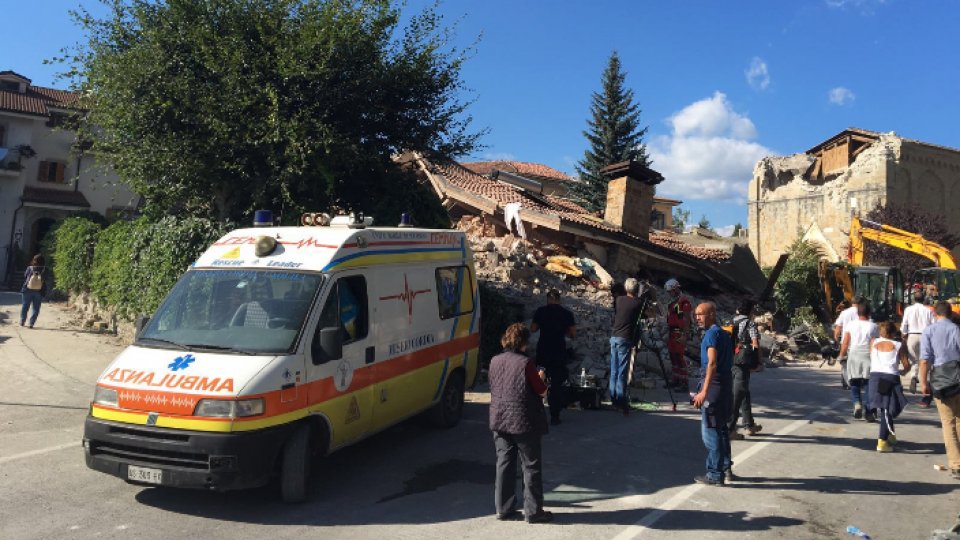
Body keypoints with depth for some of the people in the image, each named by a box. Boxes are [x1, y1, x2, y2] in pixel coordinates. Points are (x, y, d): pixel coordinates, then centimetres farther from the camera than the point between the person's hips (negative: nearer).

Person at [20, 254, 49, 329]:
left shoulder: (30, 268, -8)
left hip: (28, 291, 1)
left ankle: (22, 321, 21)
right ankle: (31, 323, 1)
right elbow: (47, 282, -5)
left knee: (25, 306, 18)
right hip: (39, 292, -1)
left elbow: (25, 276, 8)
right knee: (36, 308, 8)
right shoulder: (45, 270, -9)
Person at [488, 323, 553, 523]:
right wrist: (541, 378, 10)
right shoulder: (525, 363, -16)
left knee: (504, 464, 13)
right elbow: (542, 392, -10)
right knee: (531, 466, 6)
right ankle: (533, 511, 12)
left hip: (500, 421, 6)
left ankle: (504, 508, 18)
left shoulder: (495, 361, 2)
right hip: (524, 422, -5)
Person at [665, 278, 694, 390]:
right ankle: (675, 379, 24)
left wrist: (684, 335, -22)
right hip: (672, 332, 10)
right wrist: (668, 331, 21)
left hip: (680, 333, -10)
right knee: (673, 356, 13)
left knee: (679, 357, -11)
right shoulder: (673, 302, 16)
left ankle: (684, 383, -7)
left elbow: (686, 319, -18)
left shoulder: (684, 301, -13)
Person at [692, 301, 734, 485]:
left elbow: (712, 363, -23)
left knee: (710, 431, -4)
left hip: (714, 384, -10)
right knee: (720, 428, 19)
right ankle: (726, 469, 27)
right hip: (726, 383, 10)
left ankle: (714, 475, 1)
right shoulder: (724, 333, 16)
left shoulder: (712, 333, -14)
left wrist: (704, 391, -28)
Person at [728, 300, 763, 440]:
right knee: (738, 395, -5)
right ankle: (729, 429, -7)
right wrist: (759, 361, -4)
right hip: (742, 363, -7)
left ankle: (749, 425, 31)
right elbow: (755, 343, -14)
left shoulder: (731, 322, 12)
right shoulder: (750, 323, -7)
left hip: (730, 362, 7)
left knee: (744, 392, 20)